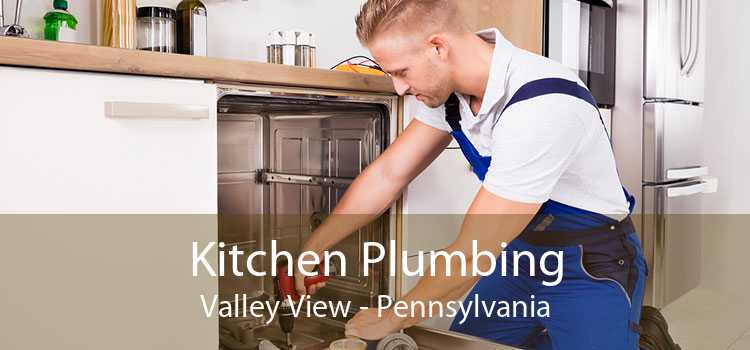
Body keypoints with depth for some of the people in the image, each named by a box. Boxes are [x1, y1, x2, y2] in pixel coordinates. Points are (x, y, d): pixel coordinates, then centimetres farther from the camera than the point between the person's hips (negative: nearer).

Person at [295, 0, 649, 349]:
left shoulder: (542, 105, -33)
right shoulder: (447, 84, -8)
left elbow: (472, 254, -28)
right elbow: (388, 174, 1)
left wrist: (390, 319, -15)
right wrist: (313, 247, 1)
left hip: (592, 265, -6)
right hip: (523, 249, 7)